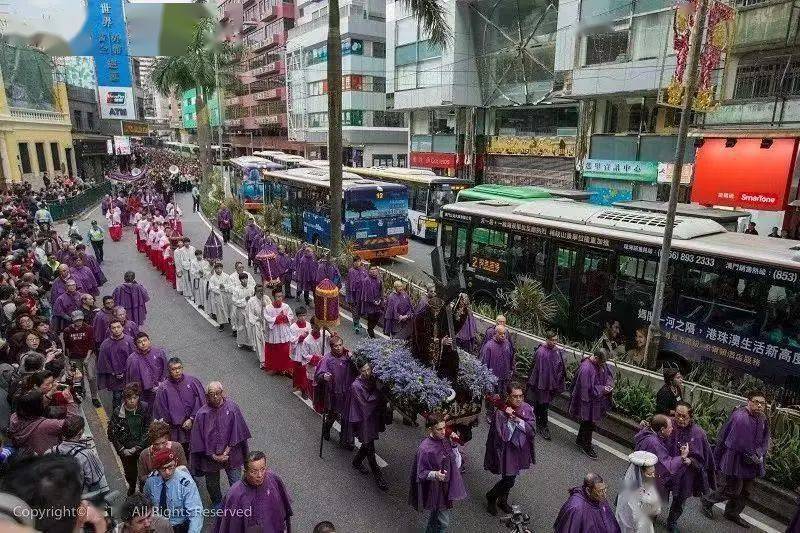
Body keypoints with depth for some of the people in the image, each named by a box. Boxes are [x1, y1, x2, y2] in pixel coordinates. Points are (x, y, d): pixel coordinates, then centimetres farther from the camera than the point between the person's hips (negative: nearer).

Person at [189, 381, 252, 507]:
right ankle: (217, 503, 48)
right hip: (211, 457, 2)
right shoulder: (202, 414, -14)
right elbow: (199, 440, -9)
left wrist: (227, 451, -13)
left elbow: (237, 432, -10)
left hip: (231, 454, -1)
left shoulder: (232, 407, -15)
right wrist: (214, 456, -12)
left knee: (236, 482, 3)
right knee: (212, 484, 21)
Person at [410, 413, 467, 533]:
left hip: (448, 486, 6)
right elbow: (421, 473, -17)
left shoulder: (445, 440, -9)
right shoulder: (425, 449, -26)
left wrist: (454, 445, -16)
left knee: (436, 514, 27)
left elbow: (457, 464, -4)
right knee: (443, 522, 6)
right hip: (436, 489, -6)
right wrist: (434, 474, -35)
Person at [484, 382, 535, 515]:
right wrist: (510, 419, -32)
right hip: (507, 452, -5)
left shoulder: (527, 409, -9)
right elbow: (503, 436, -25)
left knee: (510, 478, 19)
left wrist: (518, 420, -26)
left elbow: (532, 430, -14)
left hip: (521, 450, 5)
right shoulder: (500, 413, -23)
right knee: (509, 480, 2)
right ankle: (490, 497, 29)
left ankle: (503, 501, 43)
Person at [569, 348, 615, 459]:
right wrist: (602, 390, -24)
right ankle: (586, 446, 24)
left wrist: (609, 385, -9)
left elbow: (608, 374, 10)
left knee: (587, 421, 23)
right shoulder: (586, 368, -31)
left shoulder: (601, 364, -5)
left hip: (597, 401, 9)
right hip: (588, 401, -8)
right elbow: (586, 389, -26)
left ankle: (580, 440, 42)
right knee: (589, 423, 5)